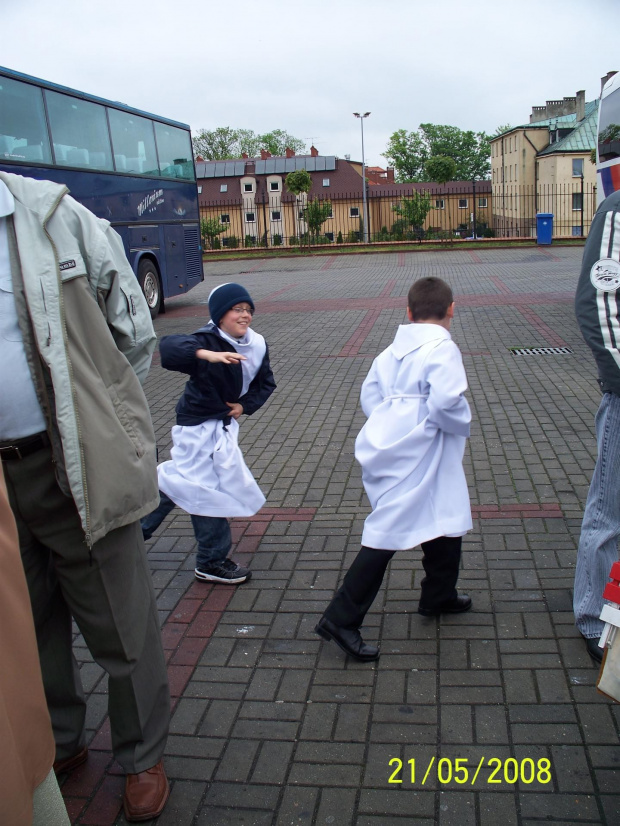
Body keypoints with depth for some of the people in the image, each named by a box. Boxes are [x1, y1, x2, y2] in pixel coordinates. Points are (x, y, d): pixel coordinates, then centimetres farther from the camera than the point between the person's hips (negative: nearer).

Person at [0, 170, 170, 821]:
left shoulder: (55, 215, -5)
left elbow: (133, 331, 0)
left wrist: (100, 420, 1)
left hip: (75, 467, -3)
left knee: (120, 626, 9)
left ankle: (142, 758, 32)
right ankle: (58, 743, 45)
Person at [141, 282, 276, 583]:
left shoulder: (256, 344, -4)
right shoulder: (207, 340, -24)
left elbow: (266, 383, 8)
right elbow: (168, 346, -42)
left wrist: (245, 405, -9)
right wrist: (206, 354, -57)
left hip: (223, 423, 8)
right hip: (200, 427, -7)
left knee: (180, 479, 21)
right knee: (208, 490, 2)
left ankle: (138, 527, 42)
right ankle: (212, 562, 19)